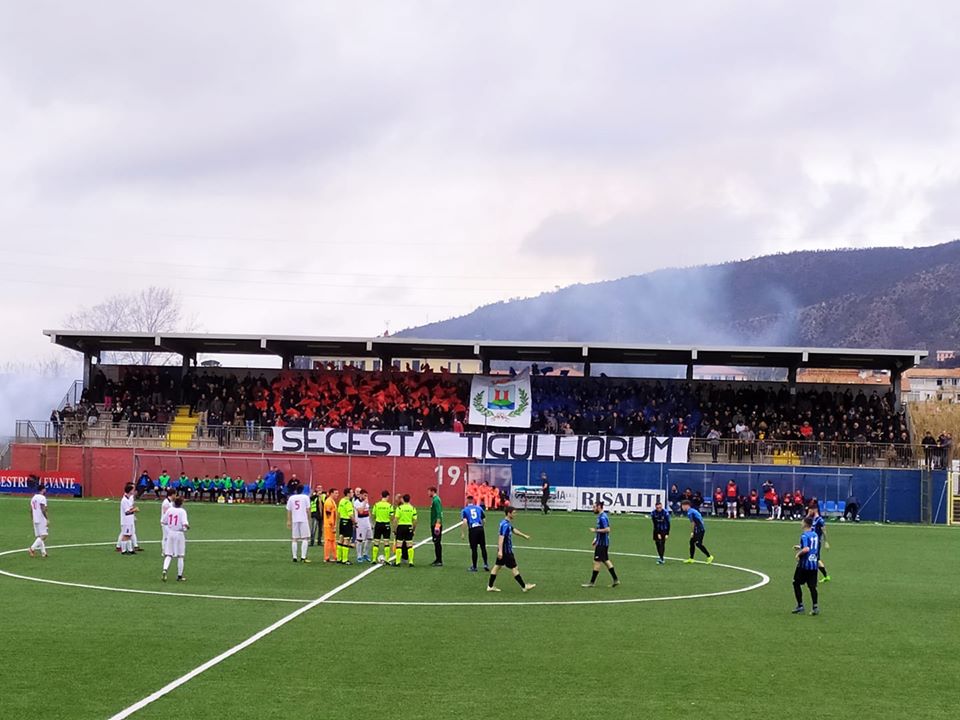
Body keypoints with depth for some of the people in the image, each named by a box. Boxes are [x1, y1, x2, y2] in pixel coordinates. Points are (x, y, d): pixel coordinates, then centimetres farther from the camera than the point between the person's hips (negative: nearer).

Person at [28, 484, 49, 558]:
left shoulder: (33, 498, 13)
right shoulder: (42, 497, -11)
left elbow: (31, 510, 16)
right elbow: (43, 510, -20)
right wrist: (47, 519, -18)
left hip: (35, 520, 9)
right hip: (42, 519, -9)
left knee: (38, 536, 9)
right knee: (43, 535, -9)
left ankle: (43, 552, 9)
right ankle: (32, 548, -20)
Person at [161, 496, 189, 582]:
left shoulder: (169, 510, 2)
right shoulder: (182, 511, -11)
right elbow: (185, 523, -22)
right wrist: (187, 526, -1)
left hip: (170, 533, 3)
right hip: (179, 533, -3)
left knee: (168, 555, 6)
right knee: (180, 556, 8)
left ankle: (164, 571, -17)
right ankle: (179, 576, 13)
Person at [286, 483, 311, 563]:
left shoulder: (291, 498, 6)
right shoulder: (305, 497, -1)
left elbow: (288, 511, 8)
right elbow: (308, 509, -2)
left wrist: (289, 521, 16)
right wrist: (309, 519, 7)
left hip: (294, 520, 3)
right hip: (304, 520, -3)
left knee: (294, 539, 9)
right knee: (305, 538, 0)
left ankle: (294, 557, 8)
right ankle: (303, 557, -10)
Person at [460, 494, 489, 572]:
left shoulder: (465, 510, 5)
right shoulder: (479, 508, 13)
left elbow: (464, 522, -7)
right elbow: (484, 519, 10)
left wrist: (462, 533, -5)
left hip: (472, 530, -2)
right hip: (480, 528, 2)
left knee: (474, 549, 4)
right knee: (483, 547, 11)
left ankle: (474, 567, 11)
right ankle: (486, 563, 7)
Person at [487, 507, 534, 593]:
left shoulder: (508, 523, 10)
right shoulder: (505, 525, -22)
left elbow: (513, 530, 29)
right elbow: (501, 537, -29)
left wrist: (524, 535, 39)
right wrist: (500, 551, -36)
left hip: (505, 550, 10)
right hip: (506, 551, -10)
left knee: (497, 566, 11)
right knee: (514, 568, -1)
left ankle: (490, 586, 14)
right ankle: (524, 587, 8)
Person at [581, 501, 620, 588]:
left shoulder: (602, 517, -19)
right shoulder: (600, 516, 12)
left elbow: (607, 529, -26)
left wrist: (595, 530, -20)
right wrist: (596, 539, 21)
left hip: (602, 544, -10)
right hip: (602, 543, 10)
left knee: (597, 562, -3)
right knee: (606, 561, 14)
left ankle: (592, 582, 3)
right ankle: (616, 580, 18)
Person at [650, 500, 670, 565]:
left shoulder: (665, 513, -19)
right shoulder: (653, 513, -13)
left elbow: (668, 524, -13)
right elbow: (655, 524, -12)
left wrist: (667, 534, -15)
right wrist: (658, 534, -15)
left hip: (664, 530, -3)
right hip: (657, 530, 3)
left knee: (662, 543, -12)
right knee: (657, 543, 2)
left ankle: (661, 558, -18)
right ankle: (660, 557, 18)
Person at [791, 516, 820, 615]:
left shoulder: (804, 535, -15)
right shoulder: (815, 535, 10)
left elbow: (806, 549, -27)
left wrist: (798, 554, -11)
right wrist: (800, 547, 24)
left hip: (804, 564, -6)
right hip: (814, 564, 6)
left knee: (796, 583, 9)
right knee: (812, 586, 7)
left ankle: (800, 606, 9)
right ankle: (815, 607, -2)